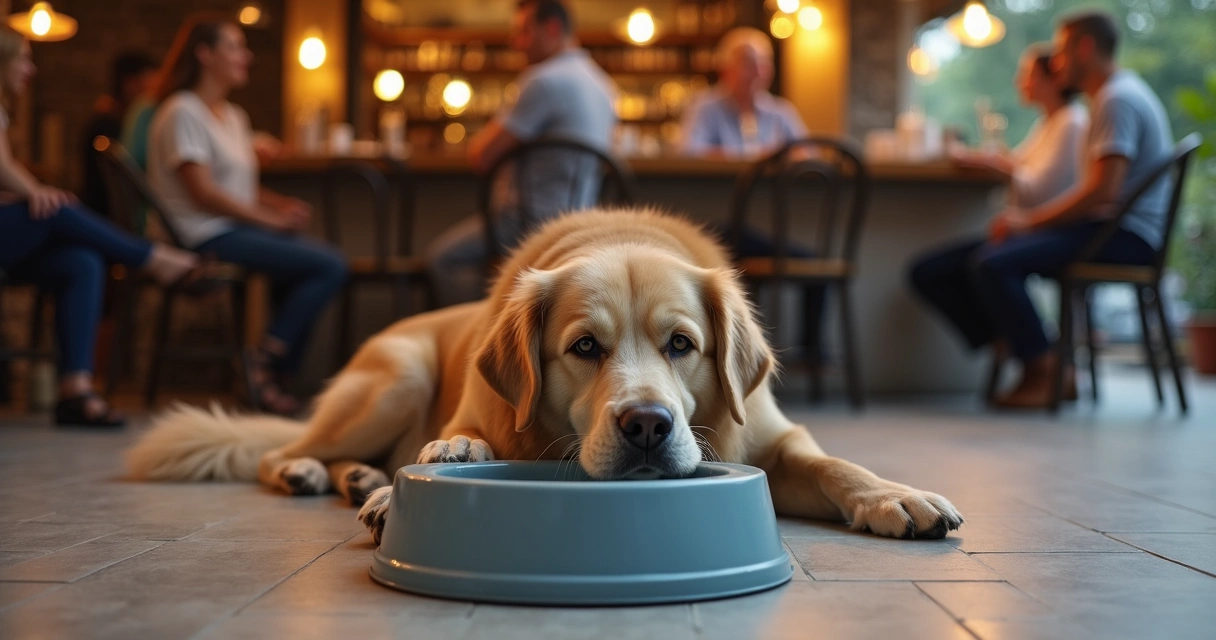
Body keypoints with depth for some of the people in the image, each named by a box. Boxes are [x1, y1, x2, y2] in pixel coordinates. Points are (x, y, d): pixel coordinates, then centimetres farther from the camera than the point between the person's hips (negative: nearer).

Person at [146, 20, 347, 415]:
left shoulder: (234, 117, 21)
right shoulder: (183, 112, -7)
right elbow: (203, 192, -15)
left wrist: (282, 204, -1)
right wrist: (271, 219, -14)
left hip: (240, 226, 9)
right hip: (210, 235, -9)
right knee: (329, 267, -21)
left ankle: (275, 373, -9)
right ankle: (266, 368, -13)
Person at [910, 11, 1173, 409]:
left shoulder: (1118, 99, -13)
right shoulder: (1113, 95, 21)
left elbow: (1100, 192, -23)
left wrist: (1031, 220, -13)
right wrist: (1031, 213, 8)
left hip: (1125, 236, -11)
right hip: (1108, 227, 11)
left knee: (994, 262, -26)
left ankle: (1043, 375, -13)